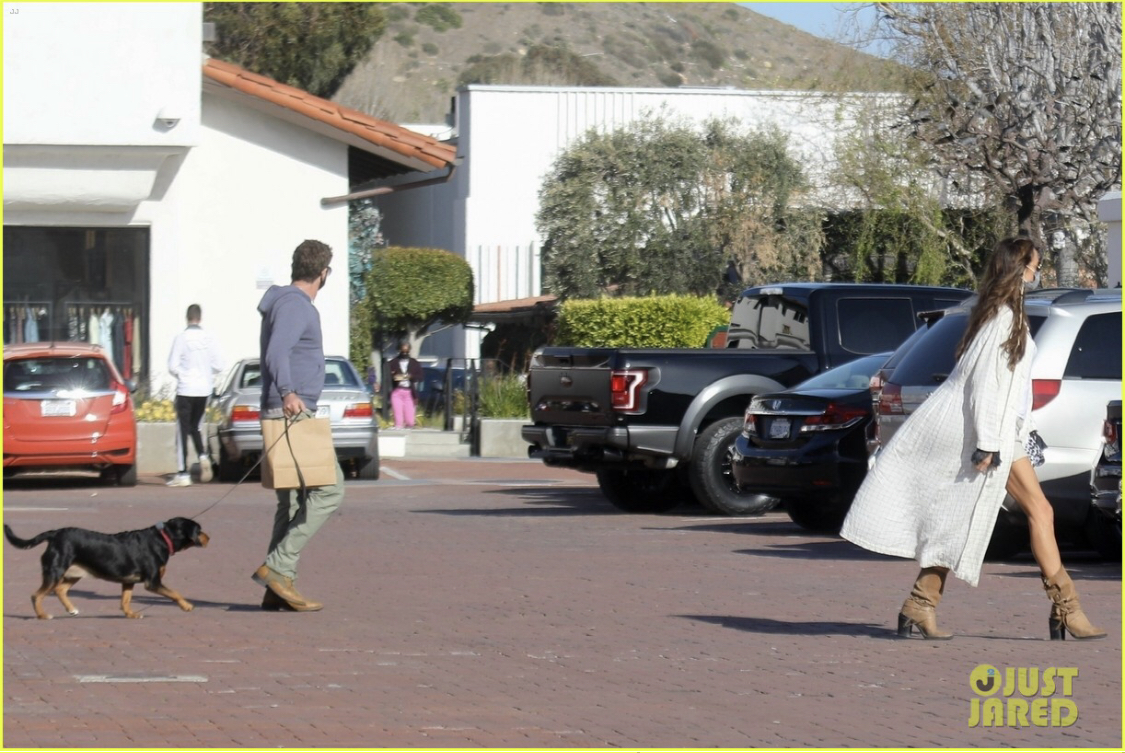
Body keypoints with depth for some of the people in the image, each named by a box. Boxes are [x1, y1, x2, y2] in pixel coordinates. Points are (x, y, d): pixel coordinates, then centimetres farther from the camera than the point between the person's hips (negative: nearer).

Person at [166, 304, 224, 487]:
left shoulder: (181, 338, -11)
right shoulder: (209, 338, -1)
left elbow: (173, 366, -12)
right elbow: (218, 365, 0)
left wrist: (182, 374, 9)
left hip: (186, 389, -4)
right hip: (204, 389, 4)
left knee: (183, 431, 1)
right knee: (194, 427, 20)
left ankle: (183, 474, -3)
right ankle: (203, 456, -4)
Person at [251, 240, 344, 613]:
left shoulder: (297, 304, 20)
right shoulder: (294, 305, -11)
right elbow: (277, 352, -27)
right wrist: (288, 393, -41)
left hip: (295, 414, 11)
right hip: (293, 413, -11)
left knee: (293, 502, 8)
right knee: (329, 488, -13)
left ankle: (278, 590, 5)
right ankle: (277, 567, -18)